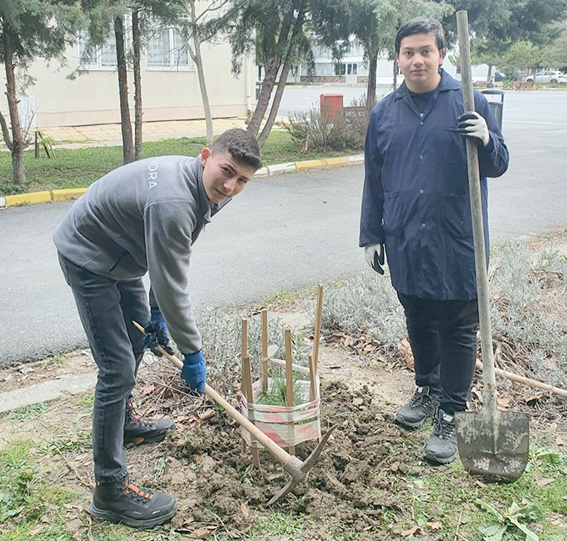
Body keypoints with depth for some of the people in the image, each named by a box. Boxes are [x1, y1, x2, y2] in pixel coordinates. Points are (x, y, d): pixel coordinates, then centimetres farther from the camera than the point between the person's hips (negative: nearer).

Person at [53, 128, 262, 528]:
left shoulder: (206, 189, -6)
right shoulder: (172, 202, -37)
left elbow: (171, 260, 6)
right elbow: (172, 286, -30)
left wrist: (157, 312, 8)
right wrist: (192, 352, -19)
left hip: (120, 255, 10)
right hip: (87, 257, -10)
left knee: (139, 335, 25)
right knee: (118, 367, -13)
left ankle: (124, 420, 50)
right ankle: (110, 489, -3)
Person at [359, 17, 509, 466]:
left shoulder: (469, 103, -4)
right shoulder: (385, 112, 6)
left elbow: (499, 165, 0)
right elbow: (374, 180, 12)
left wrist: (486, 141, -22)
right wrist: (371, 236, 10)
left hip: (457, 244, -3)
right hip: (405, 244, 4)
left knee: (458, 330, 3)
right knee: (419, 323, 18)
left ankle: (449, 416, 15)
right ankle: (428, 389, 39)